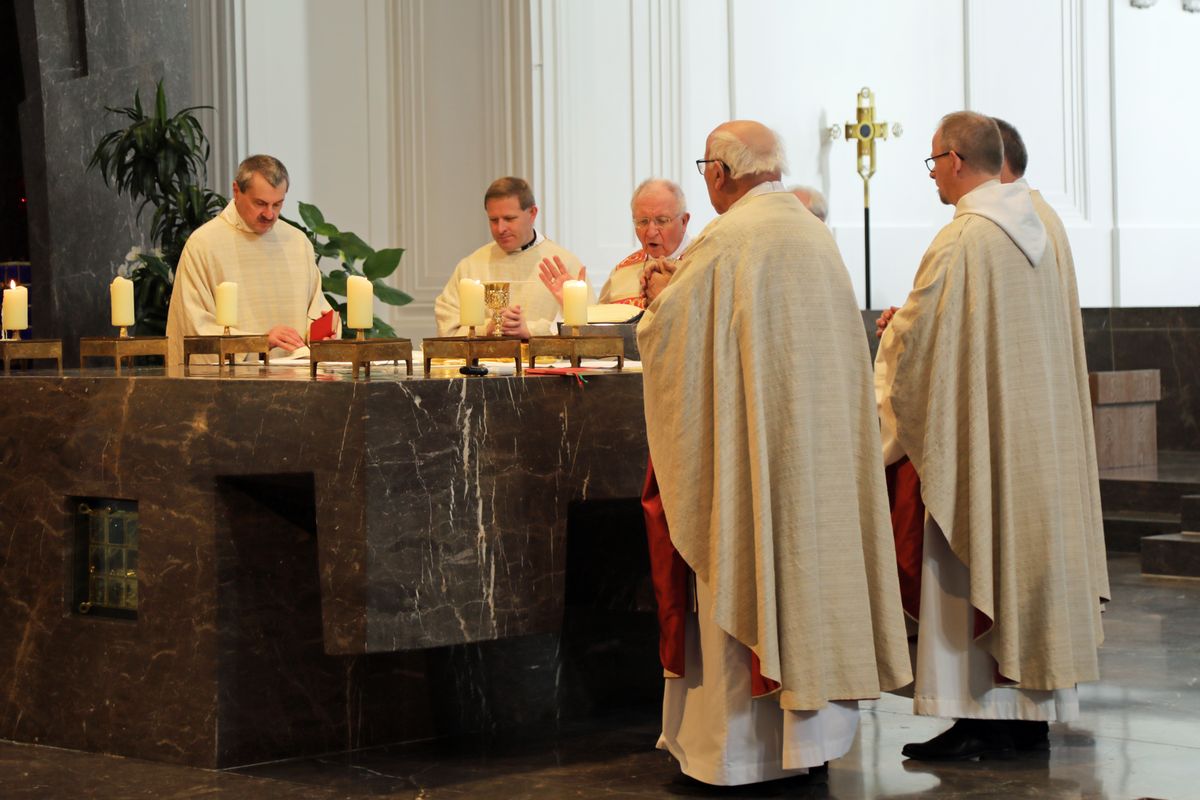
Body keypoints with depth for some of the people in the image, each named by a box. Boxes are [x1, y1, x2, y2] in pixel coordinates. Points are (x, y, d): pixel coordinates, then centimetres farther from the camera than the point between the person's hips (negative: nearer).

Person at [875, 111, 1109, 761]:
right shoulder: (1036, 232, 9)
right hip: (1037, 432, 8)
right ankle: (1034, 712, 14)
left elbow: (916, 338, -13)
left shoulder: (960, 240, -17)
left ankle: (978, 718, -2)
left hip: (974, 436, -8)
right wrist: (912, 324, 22)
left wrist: (892, 328, 8)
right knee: (1028, 555, 10)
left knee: (967, 568, -3)